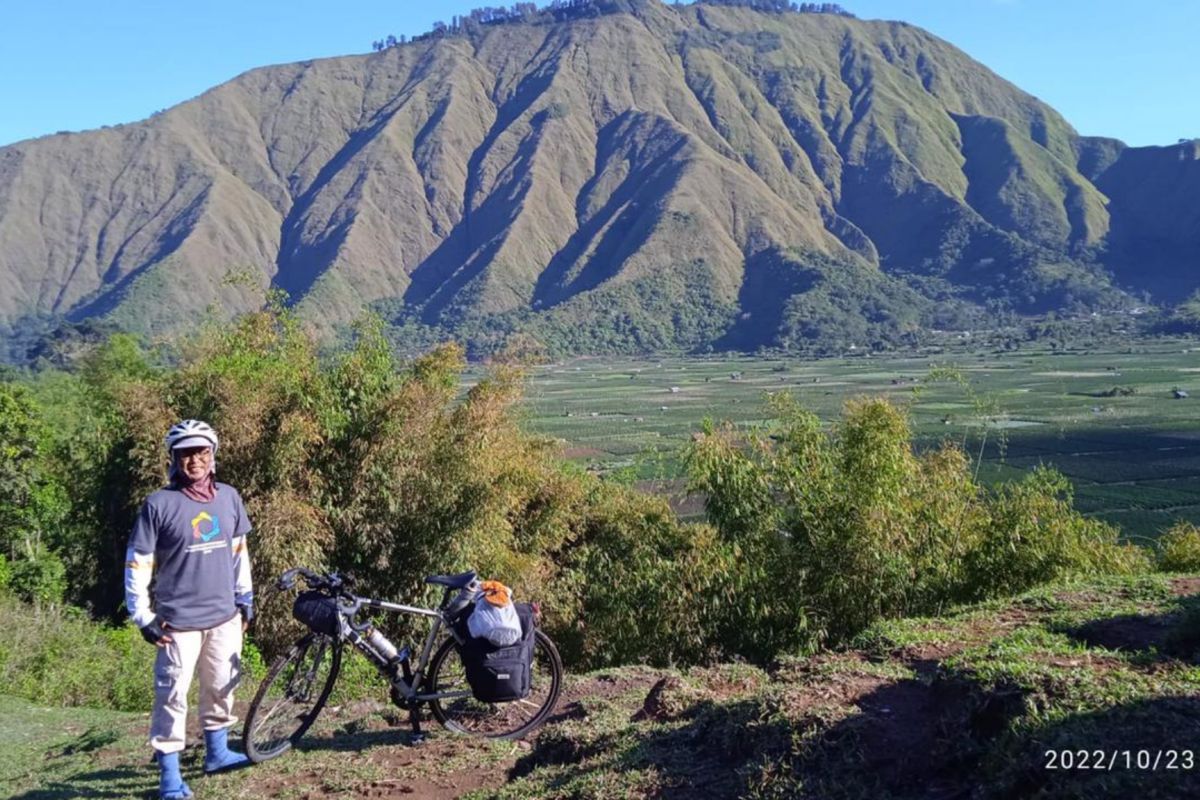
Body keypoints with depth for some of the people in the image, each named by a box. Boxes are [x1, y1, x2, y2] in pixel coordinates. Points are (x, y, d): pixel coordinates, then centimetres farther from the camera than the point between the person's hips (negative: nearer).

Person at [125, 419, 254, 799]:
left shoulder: (229, 497, 4)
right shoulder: (159, 504, -10)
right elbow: (138, 563, -8)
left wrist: (245, 597, 17)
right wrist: (143, 617, -10)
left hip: (225, 615, 5)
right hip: (179, 621, -5)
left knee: (221, 687, 16)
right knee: (173, 696, -1)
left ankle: (217, 752, 33)